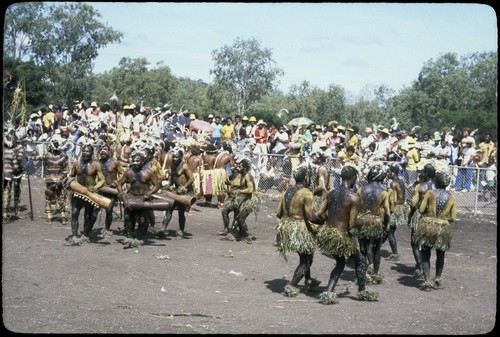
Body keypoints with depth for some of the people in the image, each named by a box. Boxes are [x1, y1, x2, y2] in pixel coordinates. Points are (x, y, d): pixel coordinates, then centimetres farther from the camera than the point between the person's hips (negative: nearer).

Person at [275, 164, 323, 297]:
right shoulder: (306, 193, -16)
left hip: (285, 227, 8)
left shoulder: (287, 191, 6)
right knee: (306, 260, 6)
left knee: (304, 256, 27)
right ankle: (291, 287, -3)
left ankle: (309, 281, 41)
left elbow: (279, 213, 8)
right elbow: (311, 216, -22)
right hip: (300, 229, -8)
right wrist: (322, 222, -6)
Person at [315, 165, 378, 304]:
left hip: (326, 233, 6)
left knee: (340, 263, 24)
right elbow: (352, 224, -18)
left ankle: (328, 293, 12)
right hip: (341, 236, -6)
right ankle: (362, 291, 30)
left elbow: (319, 214, 4)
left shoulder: (331, 193, 3)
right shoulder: (354, 198, -16)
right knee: (360, 260, 19)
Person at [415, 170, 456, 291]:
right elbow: (453, 218, -2)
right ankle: (438, 279, 26)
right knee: (440, 255, 21)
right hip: (443, 229, 2)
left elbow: (421, 210, -9)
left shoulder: (430, 193, -6)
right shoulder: (452, 198, 0)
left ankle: (427, 281, -1)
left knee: (425, 254, 8)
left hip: (428, 226, -2)